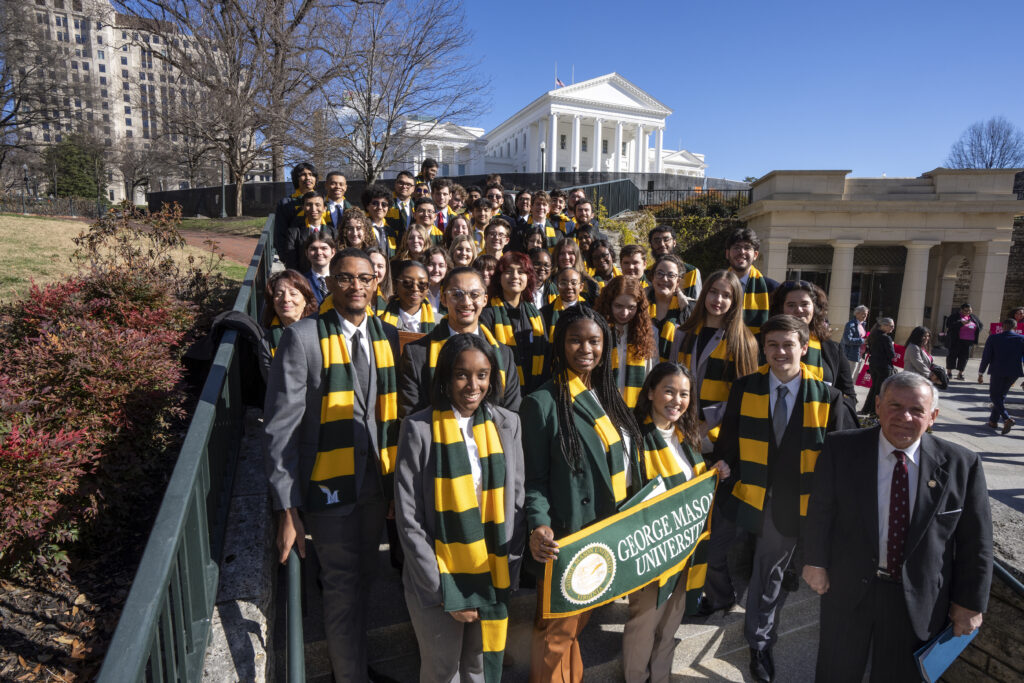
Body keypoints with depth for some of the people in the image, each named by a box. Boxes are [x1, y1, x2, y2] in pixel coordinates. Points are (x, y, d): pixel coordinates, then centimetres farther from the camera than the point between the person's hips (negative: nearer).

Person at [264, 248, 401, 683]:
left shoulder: (388, 336, 4)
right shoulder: (302, 338, -9)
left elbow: (396, 414, 7)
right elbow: (280, 428, -10)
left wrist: (400, 481, 3)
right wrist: (286, 508, -12)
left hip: (377, 483, 5)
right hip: (329, 484, -4)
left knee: (363, 582, 20)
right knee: (343, 591, 7)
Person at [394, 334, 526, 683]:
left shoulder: (507, 424, 0)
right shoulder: (420, 428, -11)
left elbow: (517, 502, 4)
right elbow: (409, 519, -11)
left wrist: (509, 573, -2)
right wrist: (444, 591, -12)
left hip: (493, 579, 3)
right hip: (437, 580, -2)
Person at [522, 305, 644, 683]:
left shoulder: (606, 395, 6)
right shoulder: (543, 402, -15)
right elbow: (534, 479, -13)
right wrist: (538, 527, -28)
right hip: (567, 538, -6)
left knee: (580, 620, 23)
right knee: (557, 628, 9)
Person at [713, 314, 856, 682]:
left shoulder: (827, 397, -9)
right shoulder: (744, 389, -6)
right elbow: (728, 443, 0)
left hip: (794, 507, -1)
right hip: (751, 498, 1)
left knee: (772, 575, 16)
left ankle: (760, 641, 41)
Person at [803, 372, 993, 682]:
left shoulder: (961, 464, -12)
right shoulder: (841, 449, -13)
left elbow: (975, 539, -4)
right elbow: (820, 510, -4)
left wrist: (970, 601, -1)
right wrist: (816, 561, -2)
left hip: (921, 599, 0)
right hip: (849, 587, 0)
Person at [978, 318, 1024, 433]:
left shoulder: (993, 338, -6)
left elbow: (986, 357, -5)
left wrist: (980, 373, 4)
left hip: (997, 372, -3)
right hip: (1014, 373, 3)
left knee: (994, 395, 7)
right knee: (1001, 395, 17)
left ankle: (1007, 418, -14)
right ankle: (993, 420, 21)